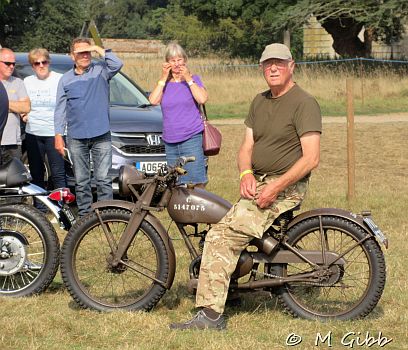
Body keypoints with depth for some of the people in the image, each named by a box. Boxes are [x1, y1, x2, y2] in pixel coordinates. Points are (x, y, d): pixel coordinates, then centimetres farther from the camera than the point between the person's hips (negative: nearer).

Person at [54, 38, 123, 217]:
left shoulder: (100, 70, 6)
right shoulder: (66, 79, 10)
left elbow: (117, 64, -15)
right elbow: (60, 109, 10)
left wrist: (97, 49, -15)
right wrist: (58, 135, 4)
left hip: (101, 135, -2)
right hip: (76, 137, 2)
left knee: (103, 179, -5)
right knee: (81, 181, 6)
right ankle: (84, 214, 12)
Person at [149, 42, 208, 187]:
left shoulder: (193, 79, 6)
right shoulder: (164, 83, 13)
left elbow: (202, 99, -13)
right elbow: (153, 100, -5)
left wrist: (188, 78, -8)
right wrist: (163, 78, -4)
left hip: (192, 139, -3)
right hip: (170, 142, 4)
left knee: (196, 184, -13)